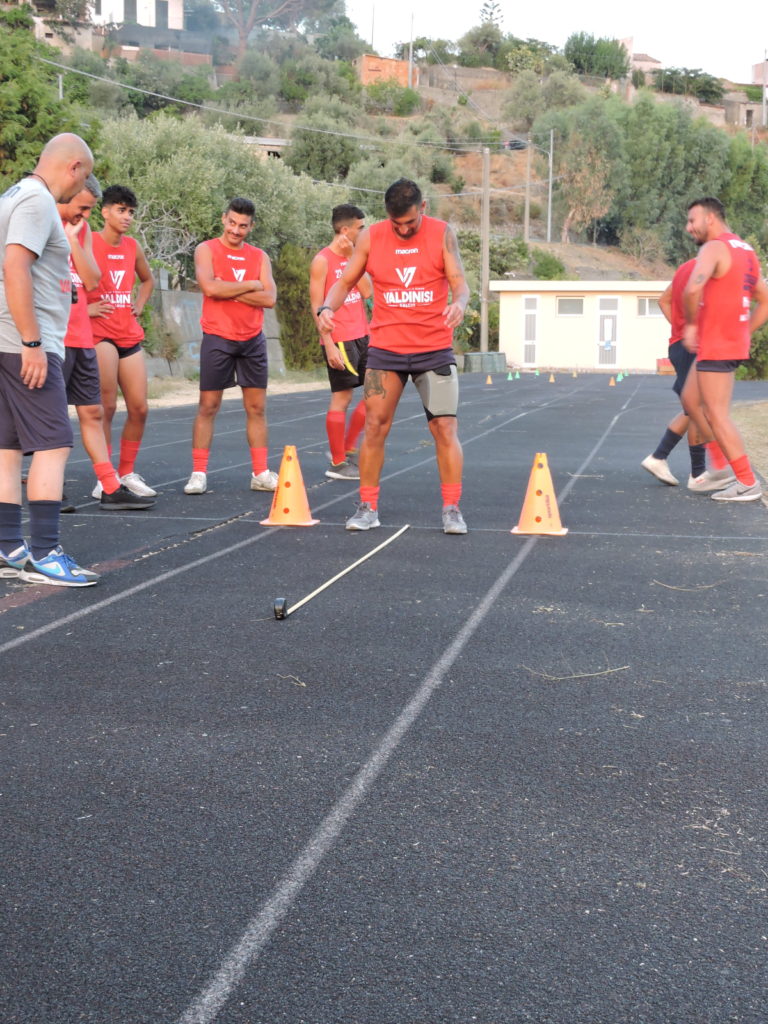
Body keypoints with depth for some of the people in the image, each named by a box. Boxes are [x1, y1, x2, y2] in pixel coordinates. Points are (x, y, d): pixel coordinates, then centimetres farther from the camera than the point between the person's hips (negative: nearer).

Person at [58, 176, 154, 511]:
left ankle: (112, 489, 14)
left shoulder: (80, 229, 15)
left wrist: (73, 240, -4)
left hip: (81, 338, 8)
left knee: (92, 412, 9)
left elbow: (92, 281, 6)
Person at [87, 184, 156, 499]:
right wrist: (83, 307, -13)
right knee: (107, 406, -10)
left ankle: (128, 473, 19)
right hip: (99, 334, -6)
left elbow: (147, 279, 31)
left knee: (139, 408, 5)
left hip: (130, 335, 6)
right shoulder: (86, 243, -8)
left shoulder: (133, 247, 11)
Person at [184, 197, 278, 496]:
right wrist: (250, 285, -9)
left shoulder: (259, 256, 10)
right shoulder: (207, 250, 0)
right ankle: (199, 473, 2)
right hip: (217, 339, -3)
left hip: (252, 340, 4)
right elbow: (210, 287, -18)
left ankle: (261, 474, 11)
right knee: (208, 406, -1)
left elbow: (269, 298, -4)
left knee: (256, 407, 5)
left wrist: (229, 290, -12)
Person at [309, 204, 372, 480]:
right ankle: (337, 464, 5)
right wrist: (329, 345, -17)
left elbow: (367, 292, 0)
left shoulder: (354, 256, 12)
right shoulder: (322, 261, -9)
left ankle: (348, 449, 21)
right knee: (342, 397, -3)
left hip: (361, 337, 8)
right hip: (339, 340, -8)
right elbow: (317, 306, -11)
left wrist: (353, 257, -6)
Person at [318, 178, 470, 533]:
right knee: (375, 427, 0)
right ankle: (368, 508, 9)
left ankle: (452, 509, 5)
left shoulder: (442, 234, -3)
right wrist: (327, 307, -13)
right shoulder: (371, 237, 1)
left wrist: (459, 303, -29)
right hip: (386, 348, 1)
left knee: (445, 429, -4)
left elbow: (459, 283, -5)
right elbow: (345, 281, 7)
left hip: (435, 348, -1)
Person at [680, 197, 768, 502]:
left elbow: (693, 288, -32)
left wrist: (690, 324, -17)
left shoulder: (714, 248, -14)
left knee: (716, 415, -3)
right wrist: (743, 333, 17)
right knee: (691, 400, 19)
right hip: (734, 343, 9)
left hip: (716, 346, -9)